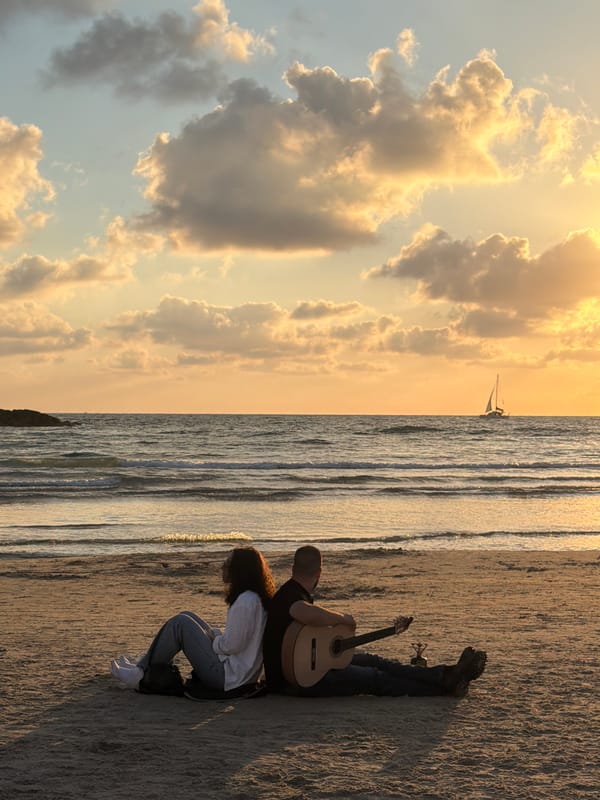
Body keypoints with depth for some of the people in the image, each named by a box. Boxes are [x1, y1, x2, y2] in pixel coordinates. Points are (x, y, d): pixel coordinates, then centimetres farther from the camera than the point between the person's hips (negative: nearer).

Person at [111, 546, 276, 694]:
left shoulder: (246, 601, -21)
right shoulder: (257, 597, 10)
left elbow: (231, 645, -20)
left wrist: (212, 638, -2)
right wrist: (214, 634, 6)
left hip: (229, 678, -10)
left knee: (180, 623, -9)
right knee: (187, 616, 14)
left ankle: (141, 675, 4)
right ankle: (144, 666, 17)